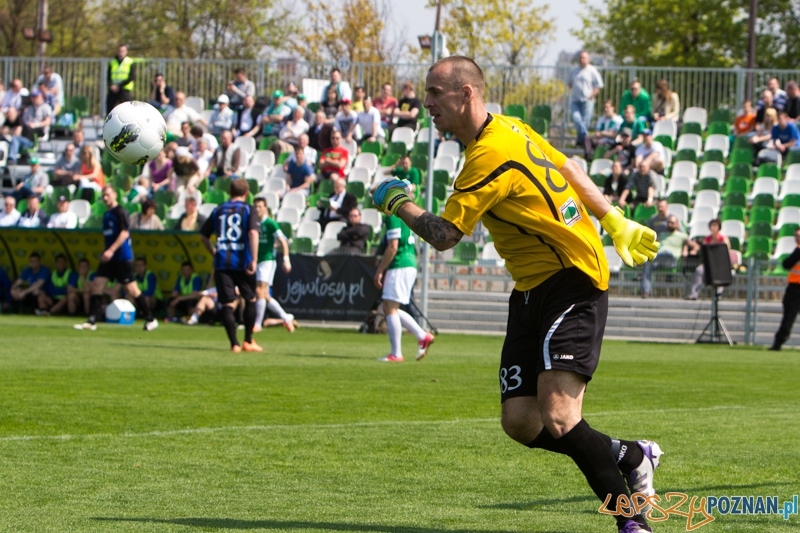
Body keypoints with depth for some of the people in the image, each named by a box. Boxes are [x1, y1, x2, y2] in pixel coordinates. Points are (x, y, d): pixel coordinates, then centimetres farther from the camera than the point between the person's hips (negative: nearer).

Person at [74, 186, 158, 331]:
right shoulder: (107, 214, 16)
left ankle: (150, 319, 5)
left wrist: (111, 250, -24)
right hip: (110, 257, 8)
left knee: (131, 288, -6)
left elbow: (124, 233, -18)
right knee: (96, 285, -1)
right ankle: (91, 321, 0)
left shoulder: (120, 212, -10)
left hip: (122, 257, -8)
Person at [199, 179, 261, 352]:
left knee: (227, 304, 0)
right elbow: (253, 233, -13)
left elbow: (203, 236, 14)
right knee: (250, 300, 16)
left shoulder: (218, 211, 12)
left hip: (221, 262, 2)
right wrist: (253, 260, -15)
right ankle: (248, 341, 18)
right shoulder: (248, 210, 2)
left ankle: (234, 344, -7)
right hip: (242, 262, -2)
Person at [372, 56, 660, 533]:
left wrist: (400, 204, 2)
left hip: (570, 283, -10)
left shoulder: (492, 156, -20)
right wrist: (614, 221, 25)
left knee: (557, 418, -22)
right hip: (533, 291, 10)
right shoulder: (510, 128, 10)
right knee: (521, 421, 0)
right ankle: (630, 458, 17)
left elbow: (445, 235, -17)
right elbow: (567, 168, 22)